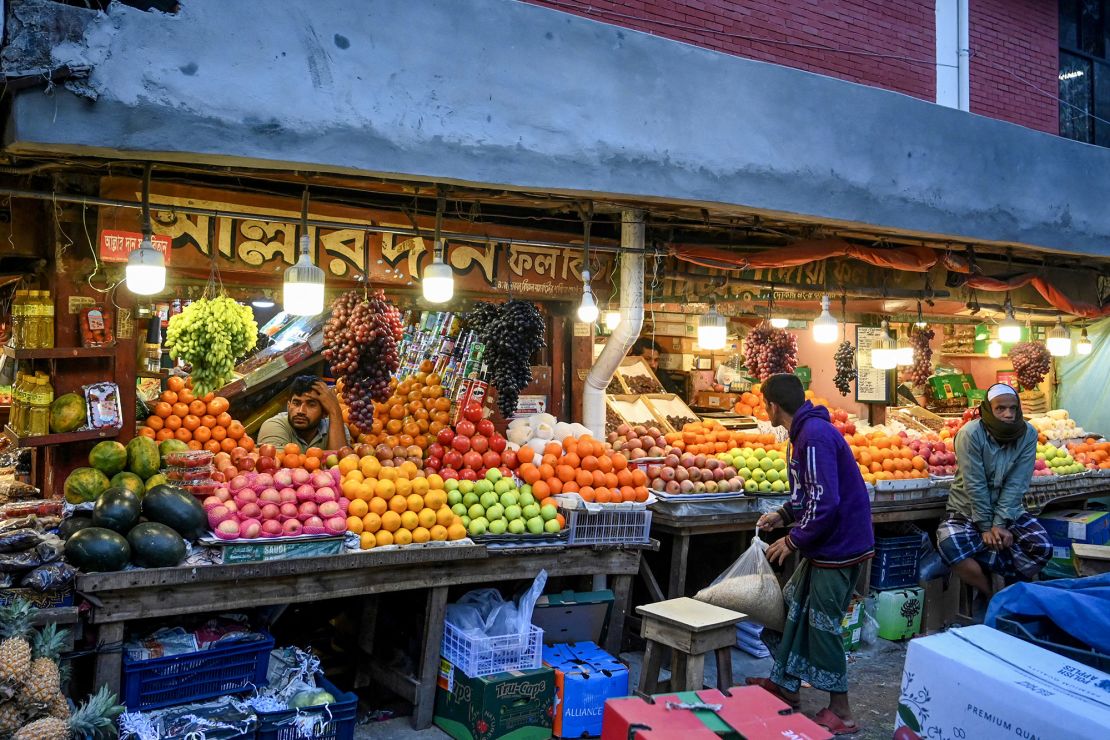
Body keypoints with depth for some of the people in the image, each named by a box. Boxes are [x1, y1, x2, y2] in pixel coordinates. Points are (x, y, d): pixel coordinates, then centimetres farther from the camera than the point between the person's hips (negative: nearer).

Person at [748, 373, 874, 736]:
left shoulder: (815, 435, -23)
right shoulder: (807, 431, 9)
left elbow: (825, 503, -27)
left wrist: (793, 540, -17)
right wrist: (784, 515, 10)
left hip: (840, 546, -10)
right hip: (826, 544, 10)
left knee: (822, 624, 1)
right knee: (794, 605, 18)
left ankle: (840, 711, 15)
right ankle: (785, 685, 32)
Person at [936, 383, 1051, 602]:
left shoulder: (1028, 434, -8)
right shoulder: (971, 434, -17)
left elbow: (1016, 484, -12)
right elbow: (975, 485, -18)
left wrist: (999, 524, -19)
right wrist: (986, 527, -18)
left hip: (1009, 509, 3)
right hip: (968, 510, -3)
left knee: (1043, 548, -22)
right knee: (950, 545, -32)